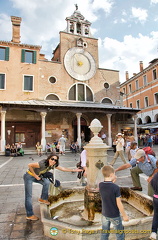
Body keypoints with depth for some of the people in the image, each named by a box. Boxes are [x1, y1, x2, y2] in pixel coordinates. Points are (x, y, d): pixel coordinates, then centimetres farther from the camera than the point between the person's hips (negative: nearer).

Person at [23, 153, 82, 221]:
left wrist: (74, 170, -6)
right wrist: (35, 176, -24)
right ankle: (29, 215, 10)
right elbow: (29, 165, -31)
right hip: (29, 176, -7)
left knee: (47, 182, -1)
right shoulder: (42, 164, -35)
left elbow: (63, 168, -3)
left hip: (36, 176, 7)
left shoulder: (53, 165, -11)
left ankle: (43, 199, 20)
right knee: (28, 196, -3)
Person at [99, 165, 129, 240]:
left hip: (104, 214, 4)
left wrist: (112, 182, 5)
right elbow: (119, 204, -18)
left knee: (104, 233, 20)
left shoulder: (100, 185, -11)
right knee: (120, 234, 19)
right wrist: (124, 215, -5)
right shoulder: (116, 188, -25)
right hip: (115, 215, -4)